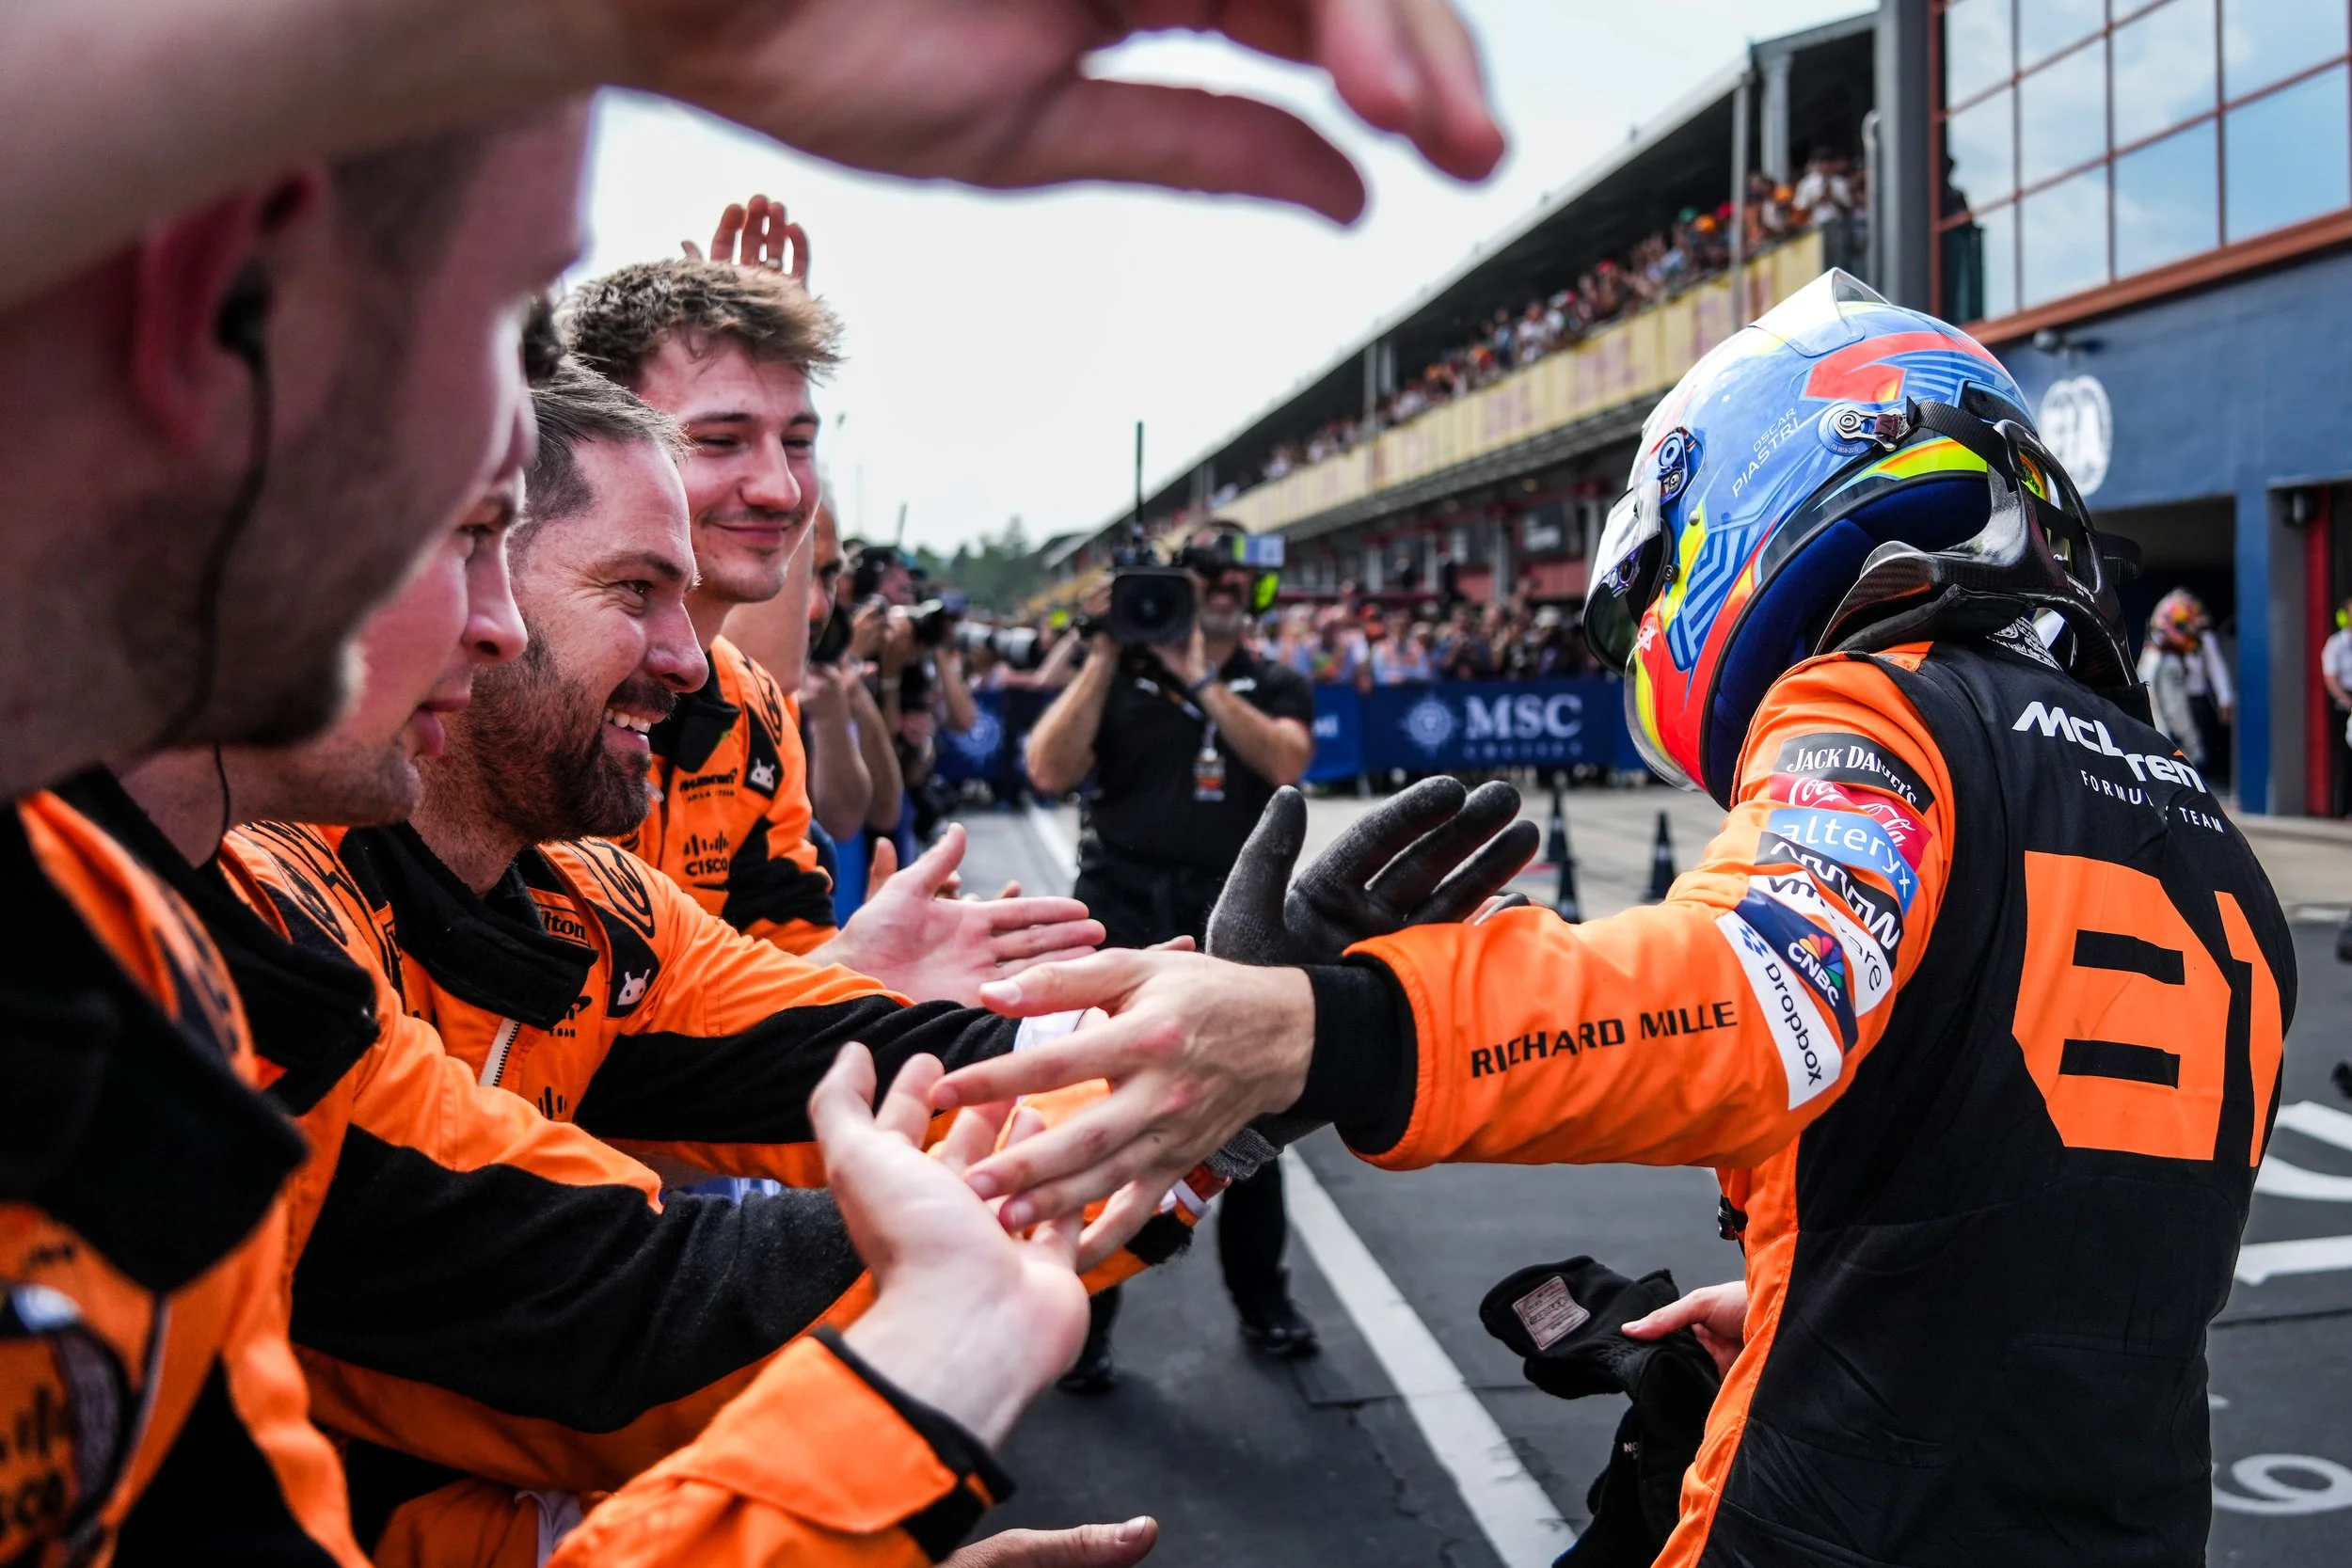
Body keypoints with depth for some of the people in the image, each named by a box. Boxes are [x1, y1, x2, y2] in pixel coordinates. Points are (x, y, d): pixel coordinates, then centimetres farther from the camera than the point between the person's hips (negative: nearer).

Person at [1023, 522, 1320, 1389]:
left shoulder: (1275, 685, 10)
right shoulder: (1119, 673, 5)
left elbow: (1286, 762, -12)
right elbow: (1051, 771, -10)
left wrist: (1203, 680, -16)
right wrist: (1105, 656, -13)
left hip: (1237, 920, 2)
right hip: (1125, 911, -2)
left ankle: (1263, 1301, 28)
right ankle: (1082, 1316, 11)